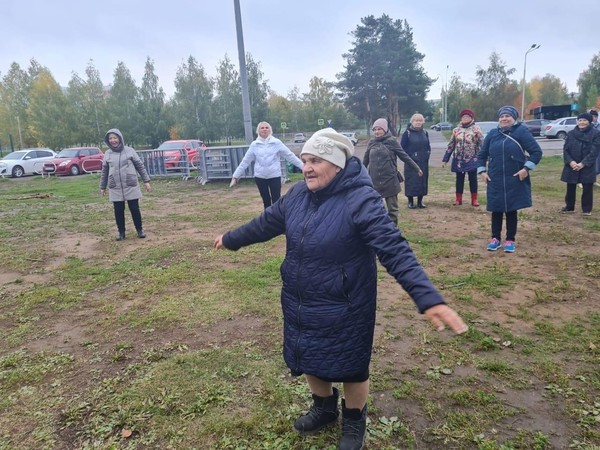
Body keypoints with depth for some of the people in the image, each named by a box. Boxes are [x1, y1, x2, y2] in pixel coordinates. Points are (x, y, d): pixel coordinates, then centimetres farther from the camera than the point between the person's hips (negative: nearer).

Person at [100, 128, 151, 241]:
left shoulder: (129, 150, -1)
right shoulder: (107, 154, 6)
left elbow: (140, 166, 2)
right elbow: (104, 171, 13)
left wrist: (146, 181, -1)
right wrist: (102, 187, 15)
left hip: (131, 186, -2)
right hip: (115, 189, 2)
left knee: (135, 209, 3)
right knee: (118, 211, 6)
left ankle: (140, 230, 17)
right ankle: (121, 232, 19)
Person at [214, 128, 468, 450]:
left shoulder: (360, 200, -23)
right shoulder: (298, 194, -3)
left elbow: (394, 250, -31)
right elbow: (266, 223, 12)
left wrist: (429, 299, -42)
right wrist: (231, 239, 25)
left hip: (343, 309, -6)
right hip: (299, 305, 6)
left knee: (350, 367, 14)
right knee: (309, 360, 23)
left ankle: (354, 420, 45)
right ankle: (324, 408, 52)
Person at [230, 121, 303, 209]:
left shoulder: (277, 142, -2)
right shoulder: (254, 145, 2)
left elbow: (290, 156, 0)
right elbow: (245, 161, 4)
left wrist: (304, 166, -3)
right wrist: (235, 176, 2)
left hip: (275, 176, -2)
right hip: (260, 177, 2)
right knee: (266, 201, 13)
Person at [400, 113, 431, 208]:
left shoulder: (425, 132, 10)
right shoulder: (407, 133, -5)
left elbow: (428, 146, 17)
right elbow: (402, 147, -6)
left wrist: (427, 154, 1)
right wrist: (409, 156, -14)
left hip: (423, 162, 5)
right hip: (411, 162, -5)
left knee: (422, 180, 7)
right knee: (411, 181, -3)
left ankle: (420, 201, 16)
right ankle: (410, 201, 8)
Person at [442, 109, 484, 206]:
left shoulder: (476, 129, -3)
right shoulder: (456, 130, 7)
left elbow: (482, 144, -5)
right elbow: (451, 145, 10)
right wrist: (445, 159, 7)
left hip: (472, 160, -3)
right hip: (458, 160, 3)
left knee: (473, 179, 4)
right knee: (459, 179, 8)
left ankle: (474, 199, 13)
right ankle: (458, 199, 18)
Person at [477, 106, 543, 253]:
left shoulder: (521, 131, -4)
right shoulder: (492, 134, 7)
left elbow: (537, 152, -7)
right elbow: (482, 154, 15)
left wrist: (526, 168, -14)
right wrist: (482, 171, 5)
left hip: (515, 180, -3)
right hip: (495, 180, 3)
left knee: (511, 210, 4)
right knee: (496, 210, 7)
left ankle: (510, 240, 16)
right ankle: (495, 238, 20)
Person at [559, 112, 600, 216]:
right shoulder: (571, 133, 4)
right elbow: (565, 149, 1)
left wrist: (583, 163, -18)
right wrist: (570, 162, -14)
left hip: (587, 167, -2)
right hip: (572, 166, 3)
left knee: (587, 189, 4)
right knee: (570, 188, 11)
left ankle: (587, 209, 17)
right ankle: (569, 207, 27)